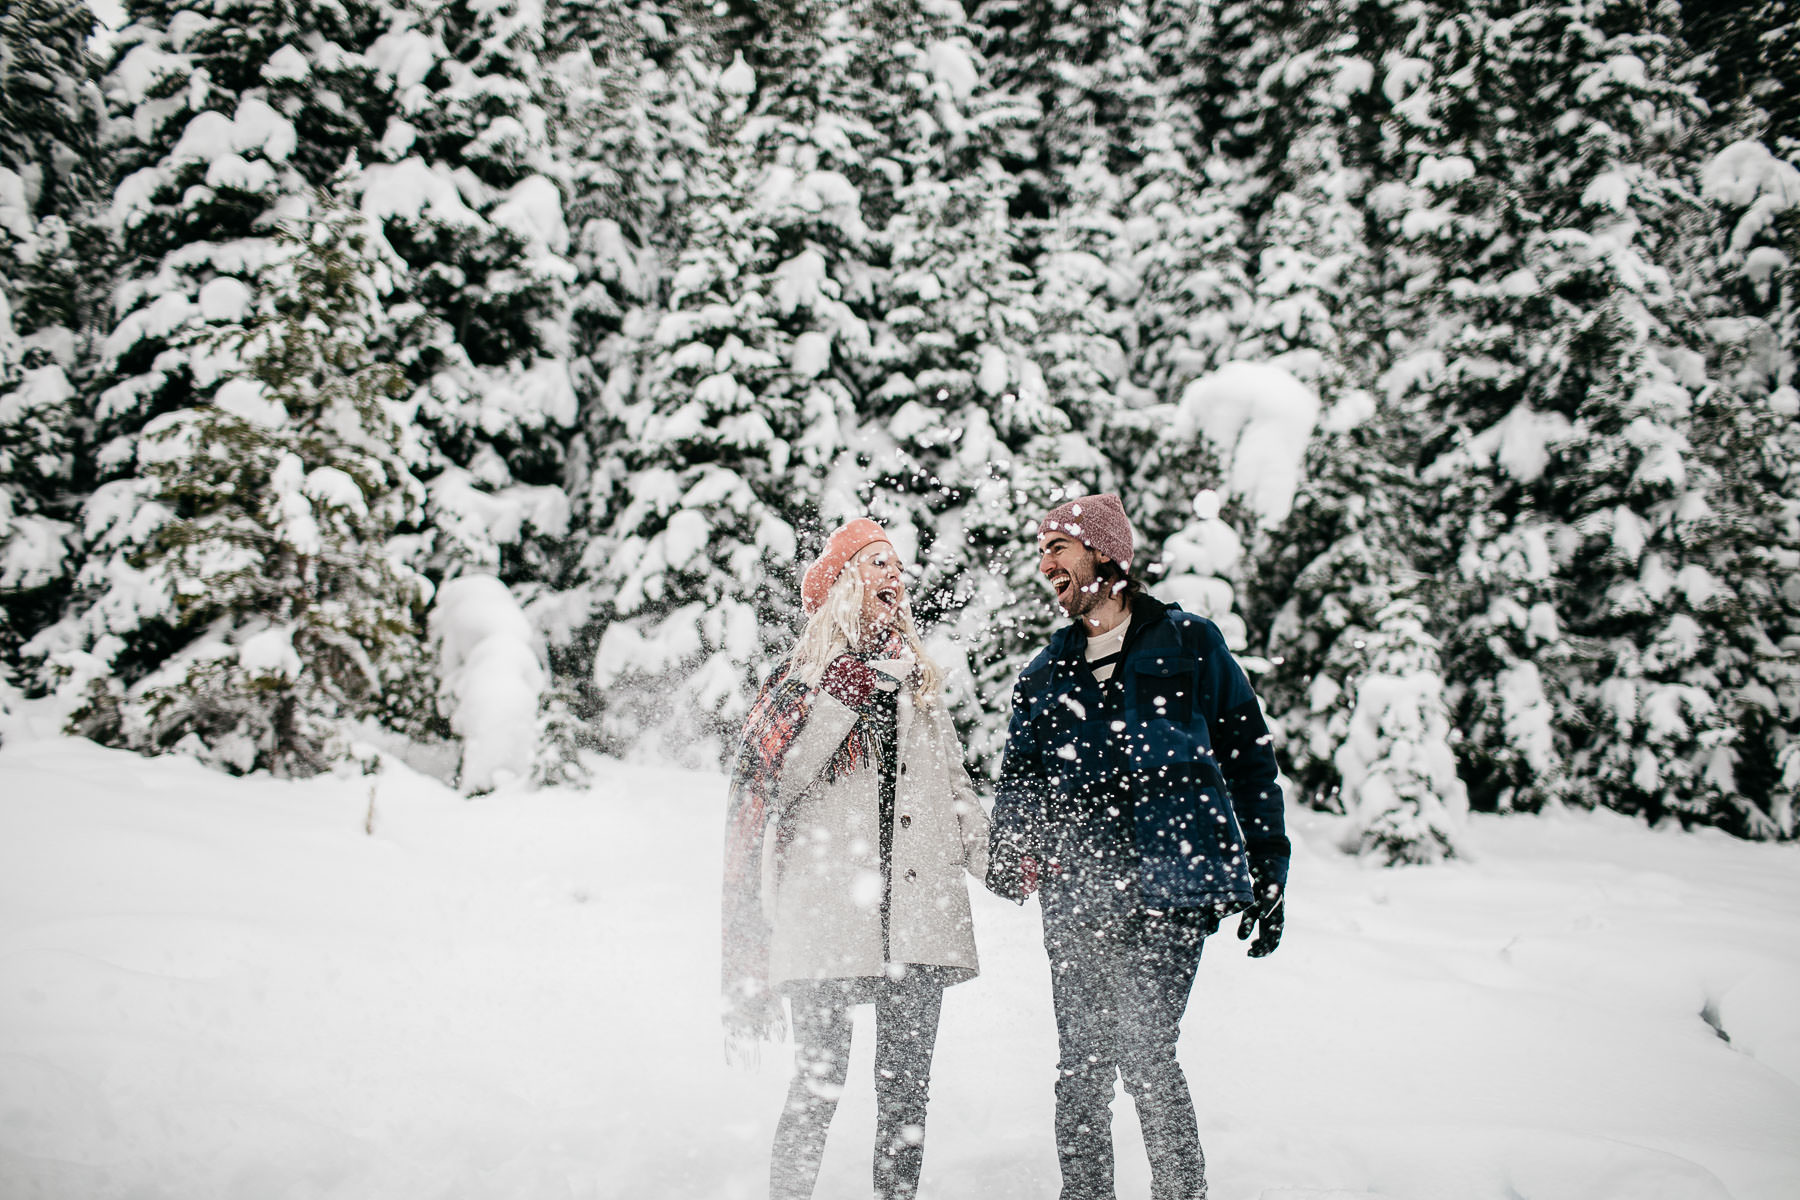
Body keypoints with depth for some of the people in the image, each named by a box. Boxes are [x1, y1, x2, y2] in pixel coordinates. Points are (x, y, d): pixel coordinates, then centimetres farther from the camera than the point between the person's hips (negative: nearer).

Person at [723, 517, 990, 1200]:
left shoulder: (919, 680, 20)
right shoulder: (802, 676, 7)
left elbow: (954, 791, 23)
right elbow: (776, 779, -7)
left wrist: (995, 855, 7)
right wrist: (845, 691, -12)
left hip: (918, 910, 4)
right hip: (827, 909, -4)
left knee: (906, 1081, 4)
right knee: (822, 1075, -6)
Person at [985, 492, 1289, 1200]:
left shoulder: (1189, 643, 8)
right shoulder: (1045, 674, 19)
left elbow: (1248, 759, 9)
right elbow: (1017, 781, 18)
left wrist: (1268, 878, 5)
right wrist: (1009, 853, -3)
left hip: (1169, 888, -4)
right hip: (1076, 898, 4)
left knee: (1142, 1051, -14)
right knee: (1080, 1070, 4)